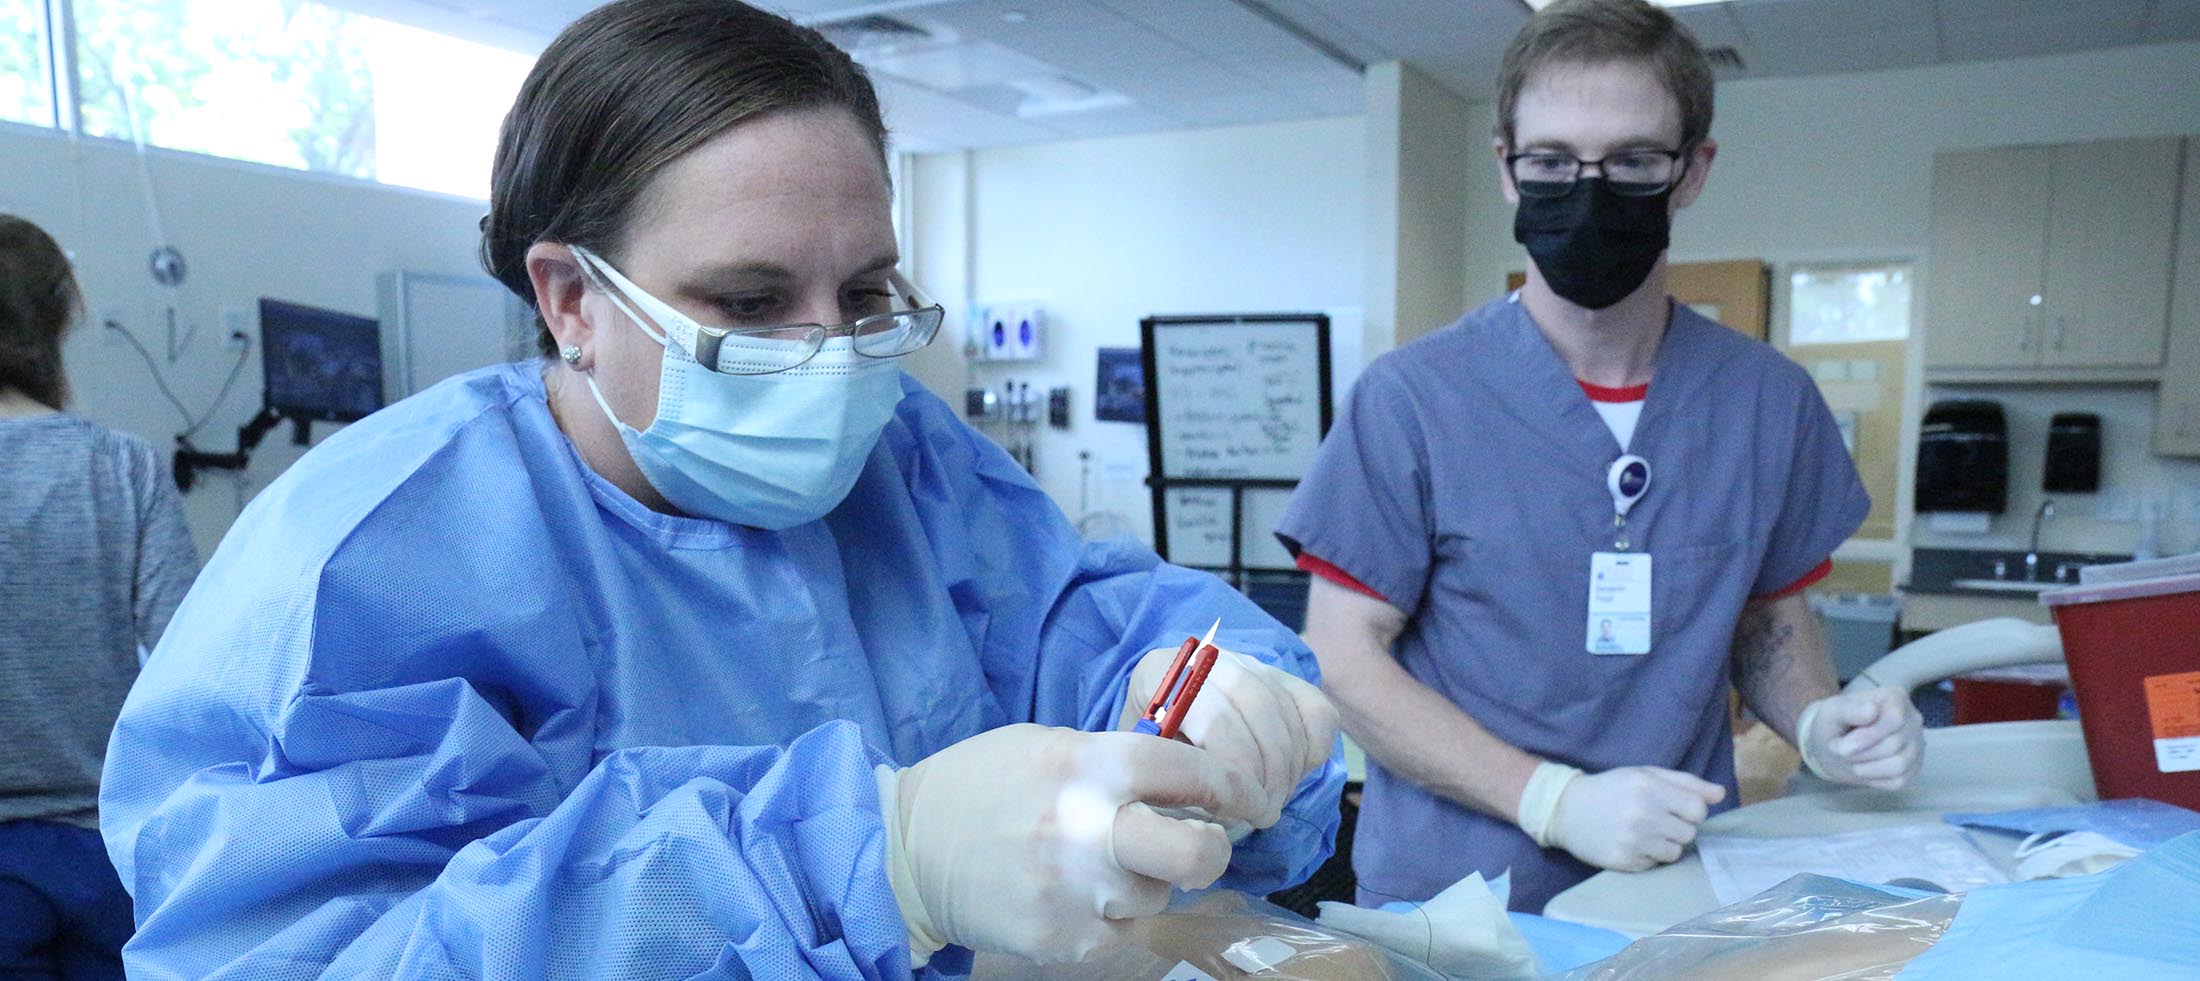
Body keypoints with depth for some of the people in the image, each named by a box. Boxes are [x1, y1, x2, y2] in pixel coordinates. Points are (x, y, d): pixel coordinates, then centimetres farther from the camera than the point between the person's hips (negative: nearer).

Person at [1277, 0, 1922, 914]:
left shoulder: (1771, 400, 4)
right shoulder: (1411, 396, -9)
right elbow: (1345, 657, -8)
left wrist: (1817, 721, -3)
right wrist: (1557, 800, -17)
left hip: (1687, 893, 3)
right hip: (1452, 904, -2)